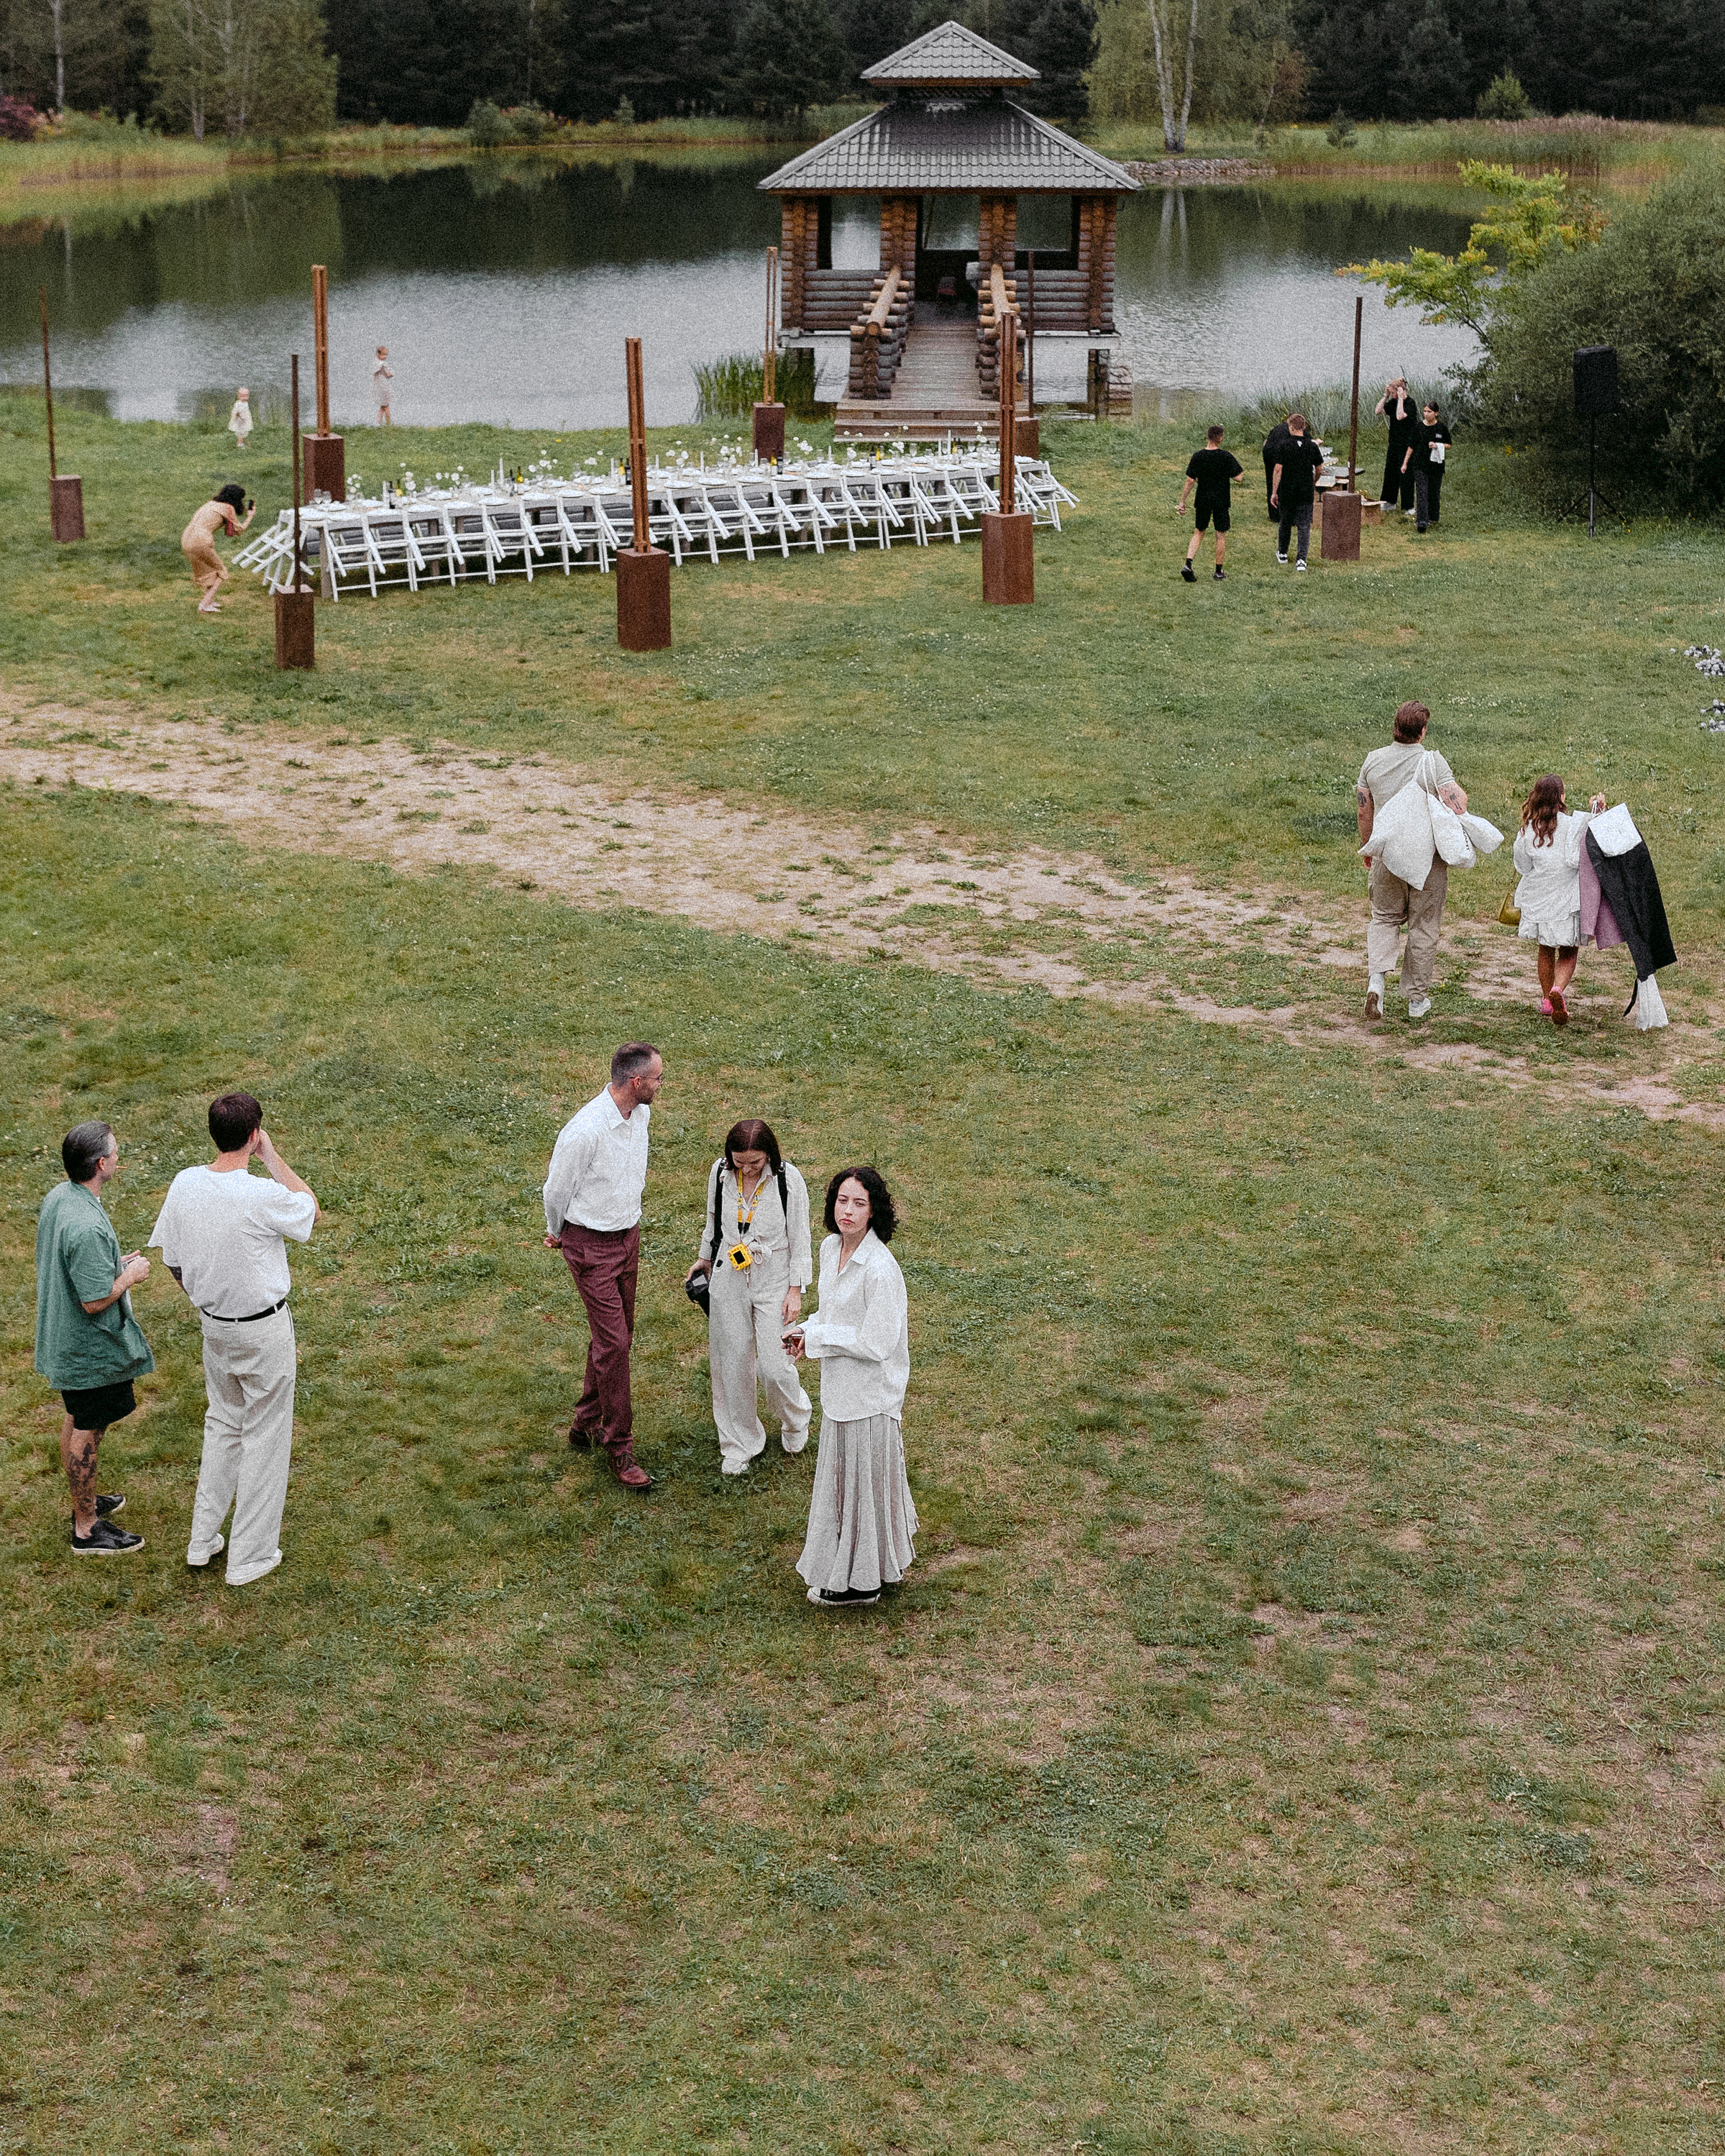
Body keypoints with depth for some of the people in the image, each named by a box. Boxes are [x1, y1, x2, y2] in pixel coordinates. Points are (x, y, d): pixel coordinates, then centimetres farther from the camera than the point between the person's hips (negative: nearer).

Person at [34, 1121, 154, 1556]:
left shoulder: (57, 1197, -3)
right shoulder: (88, 1228, -33)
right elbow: (96, 1301, -28)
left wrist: (115, 1264, 9)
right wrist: (130, 1276, -12)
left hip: (62, 1338, 9)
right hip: (91, 1350, -9)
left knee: (76, 1422, 24)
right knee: (87, 1433, 5)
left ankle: (85, 1501, 42)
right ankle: (87, 1529, 19)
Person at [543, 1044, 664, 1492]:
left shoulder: (641, 1113, -3)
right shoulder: (584, 1131, -29)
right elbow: (557, 1190, -12)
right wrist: (556, 1234, 5)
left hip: (628, 1234, 8)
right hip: (591, 1246, -8)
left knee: (619, 1333, 17)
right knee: (613, 1341, -5)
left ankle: (587, 1422, 35)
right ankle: (619, 1446, 6)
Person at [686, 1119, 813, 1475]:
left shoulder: (788, 1180, -16)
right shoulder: (721, 1172, -6)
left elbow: (799, 1237, -7)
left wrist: (796, 1290, -6)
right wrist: (705, 1258, 22)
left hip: (773, 1282, -3)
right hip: (728, 1279, 3)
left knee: (773, 1366, -4)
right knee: (732, 1364, 8)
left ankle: (795, 1418, 30)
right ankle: (740, 1443, 27)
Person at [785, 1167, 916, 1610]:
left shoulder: (881, 1269, -27)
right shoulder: (830, 1248, 0)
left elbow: (877, 1343, -25)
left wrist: (816, 1336, -17)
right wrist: (808, 1331, -4)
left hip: (868, 1395, -9)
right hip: (839, 1386, 9)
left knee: (861, 1477, 6)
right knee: (843, 1471, 22)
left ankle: (860, 1580, 23)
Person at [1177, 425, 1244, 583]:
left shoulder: (1198, 456, -7)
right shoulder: (1226, 456, -12)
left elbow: (1190, 481, -7)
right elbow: (1238, 477, -11)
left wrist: (1182, 501, 0)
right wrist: (1241, 470, 11)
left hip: (1203, 501, 2)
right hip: (1222, 501, -2)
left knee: (1198, 533, 15)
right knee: (1221, 535, 11)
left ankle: (1188, 565, -3)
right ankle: (1218, 572, 17)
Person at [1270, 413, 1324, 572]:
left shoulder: (1285, 446, -9)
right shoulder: (1312, 446, 0)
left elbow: (1278, 470, -11)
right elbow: (1319, 470, 9)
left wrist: (1274, 492, -5)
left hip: (1287, 492, -1)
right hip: (1306, 492, 1)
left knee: (1285, 523, 17)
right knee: (1304, 526, 0)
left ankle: (1282, 553, 33)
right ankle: (1302, 560, -12)